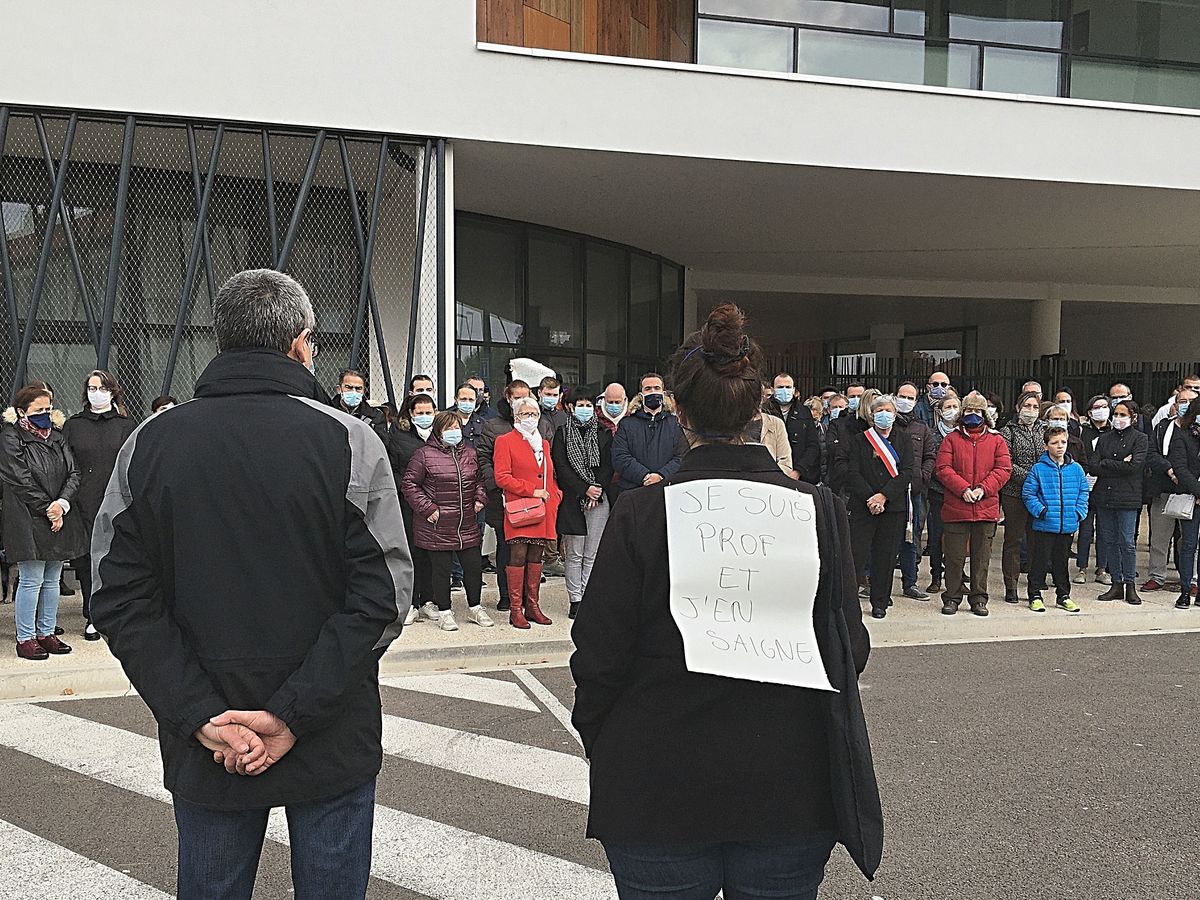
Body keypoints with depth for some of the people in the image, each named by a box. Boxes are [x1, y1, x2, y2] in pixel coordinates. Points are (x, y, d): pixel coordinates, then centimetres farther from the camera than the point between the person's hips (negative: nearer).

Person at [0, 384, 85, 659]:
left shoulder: (57, 437, 14)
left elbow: (74, 473, 6)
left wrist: (62, 503, -12)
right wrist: (48, 511, -13)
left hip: (61, 518, 6)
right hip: (29, 521, -6)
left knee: (52, 579, 11)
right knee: (31, 580, -3)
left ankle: (47, 633, 19)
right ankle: (25, 639, 7)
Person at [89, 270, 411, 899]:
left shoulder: (147, 446, -3)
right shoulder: (348, 441, -12)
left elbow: (120, 599, -7)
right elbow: (383, 594, -17)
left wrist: (200, 717, -10)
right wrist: (294, 715, -14)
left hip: (203, 749, 3)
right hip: (331, 747, -2)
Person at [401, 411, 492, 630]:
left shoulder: (470, 453, 10)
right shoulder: (425, 454, -7)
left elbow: (480, 479, 23)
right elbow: (409, 484, -6)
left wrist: (480, 498, 7)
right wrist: (427, 508, -11)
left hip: (467, 525, 5)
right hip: (437, 524, -5)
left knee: (474, 565, 8)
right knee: (441, 568, 4)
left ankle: (475, 608, 26)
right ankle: (444, 612, 18)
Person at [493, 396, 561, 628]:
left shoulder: (544, 443, 21)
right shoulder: (505, 441, 0)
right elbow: (502, 477, -9)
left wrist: (555, 495, 7)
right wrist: (532, 491, -12)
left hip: (543, 512, 6)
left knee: (536, 558, 8)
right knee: (518, 557, -7)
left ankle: (533, 606, 15)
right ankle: (515, 610, -2)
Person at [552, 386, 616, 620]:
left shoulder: (603, 434, 10)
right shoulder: (562, 434, 3)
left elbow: (608, 466, 5)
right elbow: (561, 467, -4)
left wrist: (598, 490, -9)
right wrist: (584, 490, -12)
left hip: (599, 500, 2)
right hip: (572, 500, -2)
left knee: (592, 554, 4)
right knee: (574, 554, 2)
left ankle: (588, 598, 11)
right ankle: (575, 600, 9)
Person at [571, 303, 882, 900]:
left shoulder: (638, 514, -15)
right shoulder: (819, 509, -9)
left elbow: (599, 656, -9)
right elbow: (850, 646, 0)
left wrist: (598, 742, 9)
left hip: (658, 795, -1)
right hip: (789, 795, 2)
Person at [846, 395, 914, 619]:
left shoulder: (904, 441, 10)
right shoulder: (858, 441, 7)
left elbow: (907, 472, -1)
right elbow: (852, 473, -2)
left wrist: (884, 496, -12)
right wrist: (870, 498, -13)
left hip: (893, 507, 1)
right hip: (863, 506, -1)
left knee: (886, 556, 5)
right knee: (857, 553, -7)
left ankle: (880, 602, 16)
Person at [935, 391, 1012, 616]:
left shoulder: (996, 440, 8)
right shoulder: (951, 438, 4)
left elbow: (1004, 470, 1)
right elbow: (943, 469, -4)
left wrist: (983, 489, -13)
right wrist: (963, 489, -16)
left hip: (986, 509, 1)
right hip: (955, 509, -1)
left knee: (981, 556, 8)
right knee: (954, 556, 4)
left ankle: (979, 599, 18)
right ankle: (952, 598, 14)